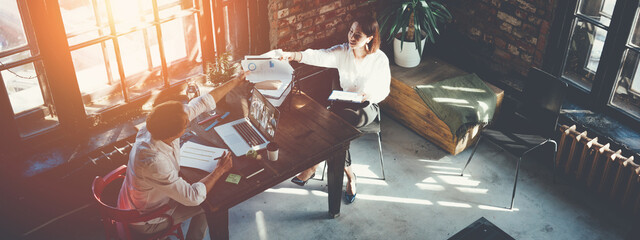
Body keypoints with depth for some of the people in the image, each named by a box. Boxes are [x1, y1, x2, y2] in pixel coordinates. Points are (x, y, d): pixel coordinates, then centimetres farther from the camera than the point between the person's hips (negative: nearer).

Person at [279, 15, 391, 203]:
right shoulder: (342, 52, -7)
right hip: (343, 101, 3)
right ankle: (349, 175, -12)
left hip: (366, 107, -3)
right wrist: (292, 55, -41)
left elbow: (384, 90, -3)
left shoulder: (380, 59, -12)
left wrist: (369, 95, -25)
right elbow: (319, 57, -24)